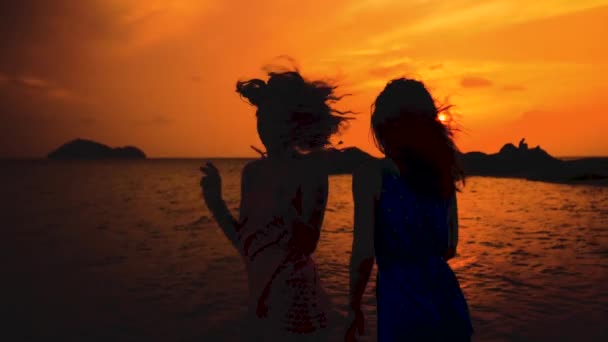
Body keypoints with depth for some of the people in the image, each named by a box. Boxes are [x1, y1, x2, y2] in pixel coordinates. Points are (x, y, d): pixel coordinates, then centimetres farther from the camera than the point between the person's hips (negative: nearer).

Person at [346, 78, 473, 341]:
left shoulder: (370, 174, -10)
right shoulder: (442, 173, 5)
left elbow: (363, 254, -14)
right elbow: (449, 249, 11)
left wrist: (354, 307, -2)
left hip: (400, 302, -5)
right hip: (445, 298, 5)